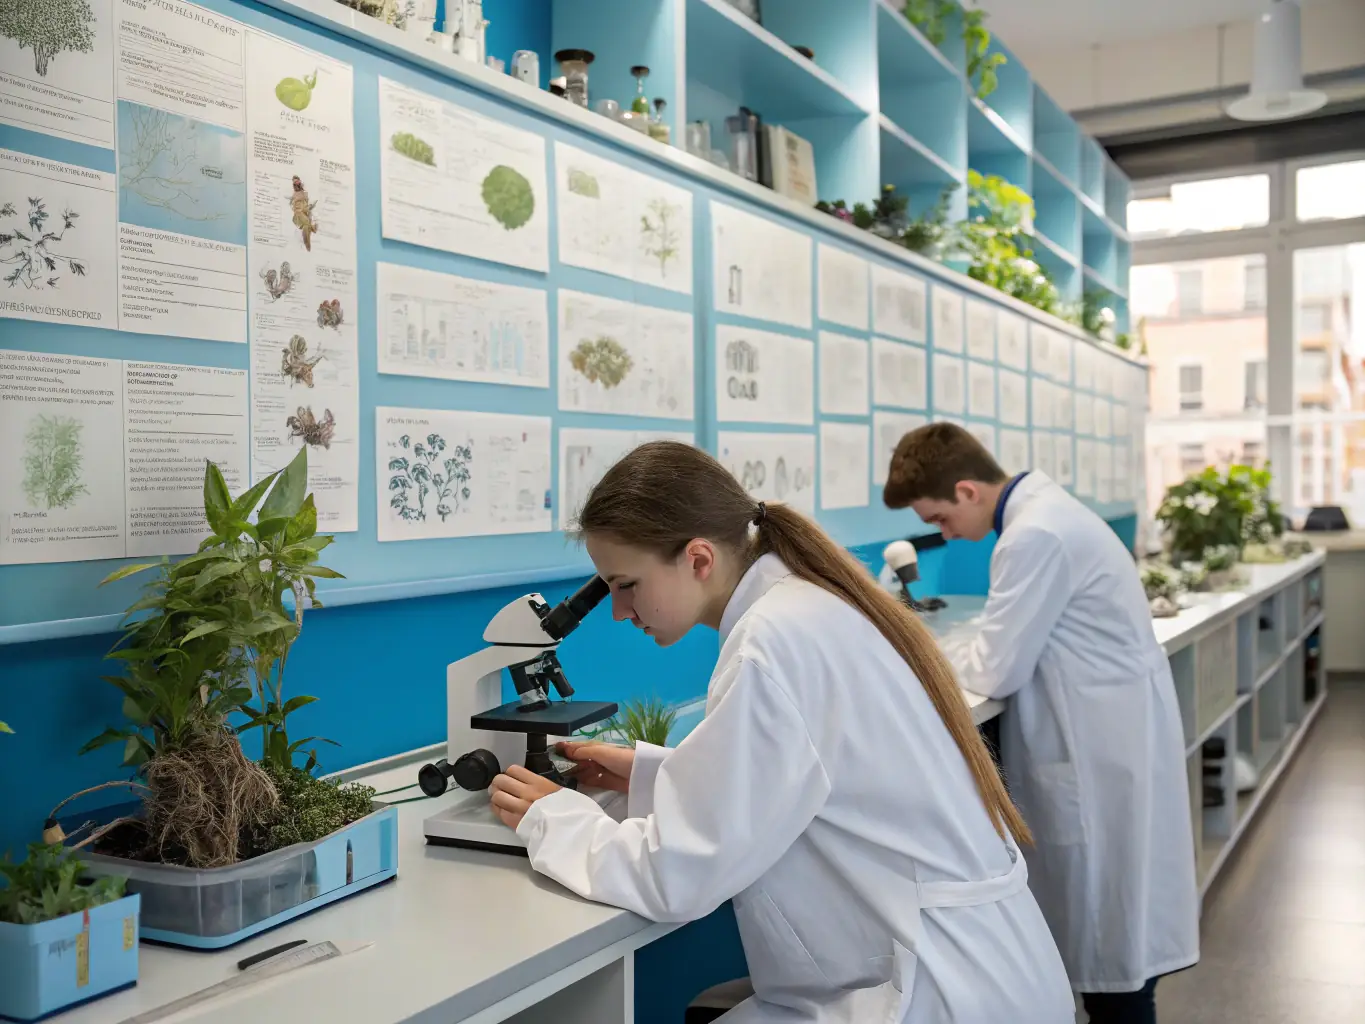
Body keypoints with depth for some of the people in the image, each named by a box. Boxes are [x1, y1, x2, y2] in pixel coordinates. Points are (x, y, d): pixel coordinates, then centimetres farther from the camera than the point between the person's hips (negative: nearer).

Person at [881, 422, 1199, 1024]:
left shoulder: (1036, 536, -22)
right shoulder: (1042, 510, 10)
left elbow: (998, 669, -19)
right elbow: (1023, 644, 16)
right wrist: (943, 659, 6)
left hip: (1103, 749, -10)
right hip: (1103, 742, 10)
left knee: (1109, 934, 3)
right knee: (1106, 925, 18)